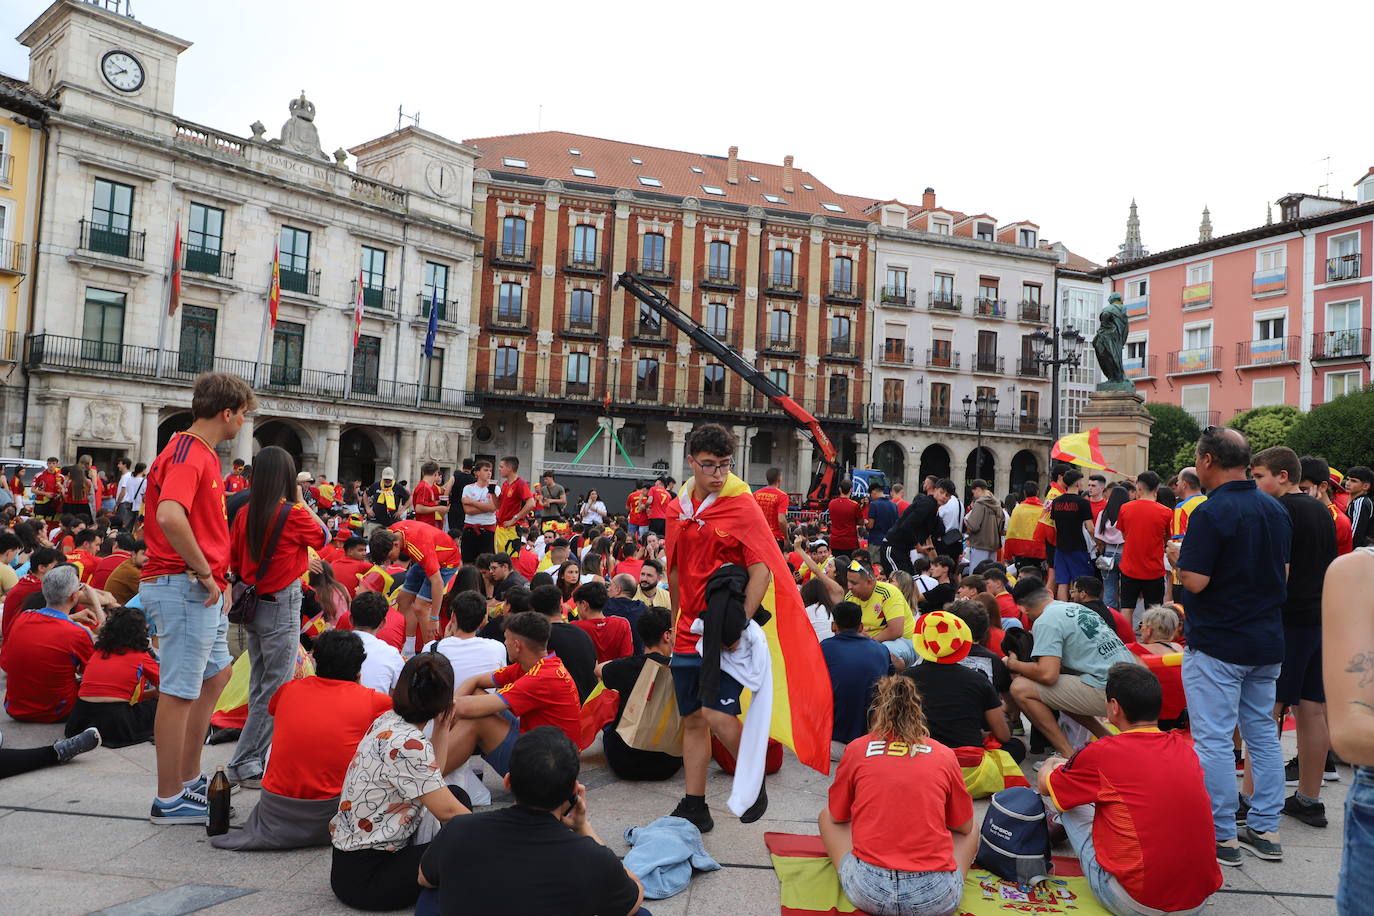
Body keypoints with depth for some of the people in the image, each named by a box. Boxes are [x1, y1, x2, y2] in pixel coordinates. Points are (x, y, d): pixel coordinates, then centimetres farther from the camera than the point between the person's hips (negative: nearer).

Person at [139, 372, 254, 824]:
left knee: (216, 673, 21)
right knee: (180, 692, -2)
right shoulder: (187, 454, -16)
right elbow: (169, 516, -33)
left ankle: (189, 778, 31)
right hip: (184, 587, -11)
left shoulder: (202, 453, 16)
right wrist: (205, 573, -24)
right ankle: (169, 800, 9)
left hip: (203, 589, 11)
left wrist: (217, 575, 16)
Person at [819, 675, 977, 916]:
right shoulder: (944, 755, 2)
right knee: (972, 828, 29)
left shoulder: (856, 749, 1)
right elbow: (964, 827, 16)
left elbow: (837, 817, 15)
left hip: (866, 892, -1)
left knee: (826, 816, 26)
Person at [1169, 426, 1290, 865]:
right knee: (1262, 733, 16)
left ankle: (1221, 836, 8)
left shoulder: (1211, 512, -19)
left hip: (1216, 646, -8)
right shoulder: (1276, 510, 6)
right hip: (1267, 641, 8)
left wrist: (1177, 556, -3)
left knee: (1214, 740, 1)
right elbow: (1284, 573, 14)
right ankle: (1265, 830, 25)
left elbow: (1195, 580, -22)